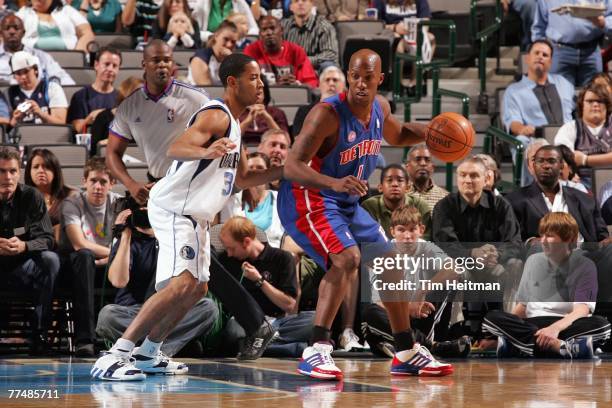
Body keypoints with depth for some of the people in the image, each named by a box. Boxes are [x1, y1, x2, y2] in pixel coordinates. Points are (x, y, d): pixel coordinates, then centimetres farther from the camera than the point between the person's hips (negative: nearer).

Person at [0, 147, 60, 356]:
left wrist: (24, 246, -34)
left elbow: (46, 239, -11)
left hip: (21, 267, 1)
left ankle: (40, 333, -24)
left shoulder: (31, 197, -5)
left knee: (50, 260, -27)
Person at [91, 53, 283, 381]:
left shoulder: (231, 121, 17)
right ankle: (114, 357, -28)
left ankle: (148, 354, 28)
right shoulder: (216, 115, -15)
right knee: (181, 284, -25)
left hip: (193, 215, 11)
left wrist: (281, 172, 15)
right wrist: (205, 152, -54)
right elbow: (176, 148, -33)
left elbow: (241, 178, 26)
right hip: (175, 209, -11)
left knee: (197, 289, 18)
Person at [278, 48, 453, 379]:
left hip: (347, 203, 9)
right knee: (347, 259, -30)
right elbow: (291, 167, -30)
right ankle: (316, 352, -29)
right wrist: (335, 183, -46)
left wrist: (428, 132, 3)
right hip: (307, 199, -9)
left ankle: (408, 354, 23)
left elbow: (396, 135, 24)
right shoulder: (328, 114, -25)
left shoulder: (379, 109, 0)